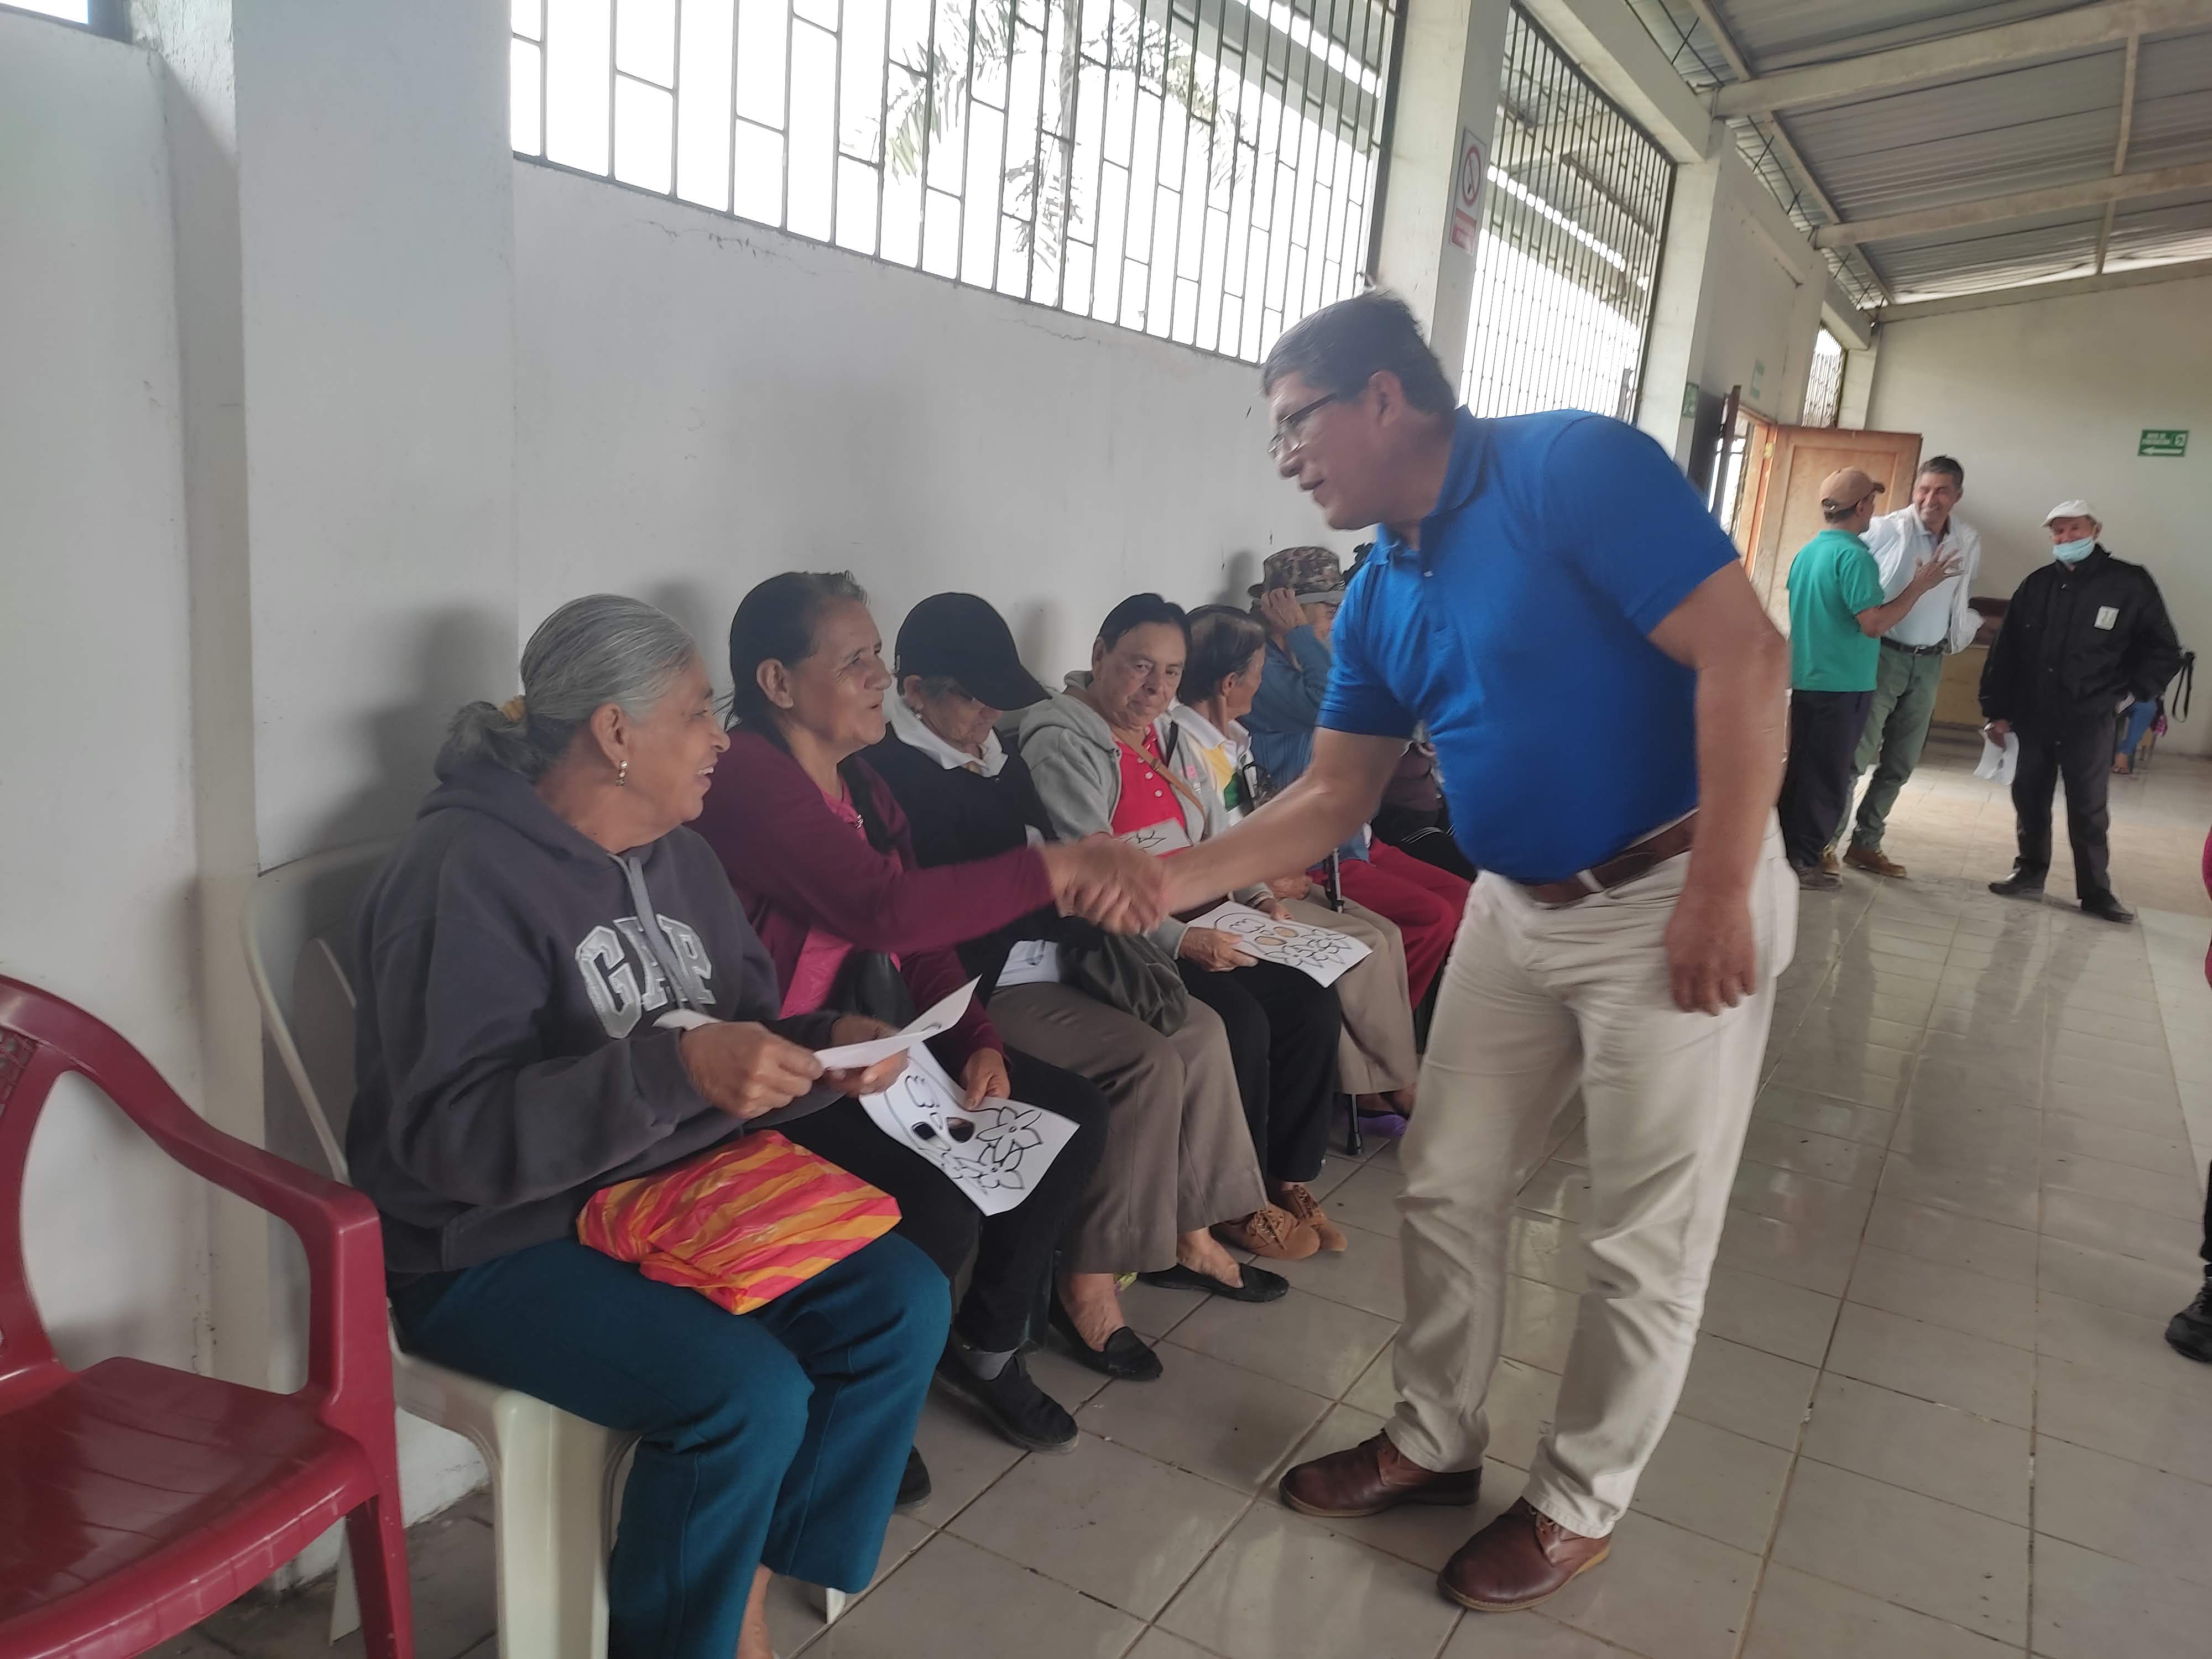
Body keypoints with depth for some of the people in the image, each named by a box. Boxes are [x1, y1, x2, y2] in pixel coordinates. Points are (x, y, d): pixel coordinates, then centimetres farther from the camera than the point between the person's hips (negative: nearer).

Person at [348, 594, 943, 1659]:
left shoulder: (676, 854, 7)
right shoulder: (466, 873, -18)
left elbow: (749, 1032, 11)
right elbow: (450, 1136, -26)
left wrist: (830, 1047, -12)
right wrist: (677, 1070, -37)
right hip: (491, 1247, -7)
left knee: (903, 1305, -8)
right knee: (752, 1394, -27)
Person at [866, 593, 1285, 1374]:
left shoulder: (992, 754, 13)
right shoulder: (895, 774, -15)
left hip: (1050, 960, 9)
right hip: (983, 986, -9)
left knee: (1200, 1028, -1)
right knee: (1151, 1062, -20)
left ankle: (1189, 1231, 12)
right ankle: (1088, 1278, -8)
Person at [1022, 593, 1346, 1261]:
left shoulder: (1167, 735, 16)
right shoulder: (1063, 745, -12)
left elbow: (1218, 838, 23)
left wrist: (1258, 897, 5)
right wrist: (1179, 941, -28)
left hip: (1200, 930, 8)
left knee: (1312, 1003, -10)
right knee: (1241, 1023, -25)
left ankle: (1287, 1174, 6)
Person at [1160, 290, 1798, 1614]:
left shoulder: (1572, 468, -17)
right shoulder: (1379, 597, 5)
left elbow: (1745, 657, -22)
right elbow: (1334, 797, 6)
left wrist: (1719, 894, -23)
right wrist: (1172, 881, -4)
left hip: (1681, 897, -7)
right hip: (1517, 909, 7)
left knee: (1647, 1239, 6)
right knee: (1448, 1188, 13)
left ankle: (1581, 1505, 26)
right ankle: (1437, 1444, 34)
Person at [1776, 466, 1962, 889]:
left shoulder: (1807, 552, 9)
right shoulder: (1854, 555, -17)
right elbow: (1874, 624, -22)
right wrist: (1918, 586, -14)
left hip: (1807, 678, 8)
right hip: (1843, 684, -8)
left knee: (1801, 768, 14)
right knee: (1828, 777, 0)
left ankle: (1786, 852, 19)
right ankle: (1803, 861, 4)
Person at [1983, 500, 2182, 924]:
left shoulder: (2130, 584, -2)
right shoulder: (2036, 585, 5)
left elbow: (2164, 652, 5)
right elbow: (2005, 651, 5)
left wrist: (2131, 694, -3)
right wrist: (1997, 710, 2)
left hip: (2089, 722, -3)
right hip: (2031, 718, 3)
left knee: (2089, 810, 3)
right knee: (2030, 801, 10)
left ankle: (2096, 891, 12)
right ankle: (2030, 873, 25)